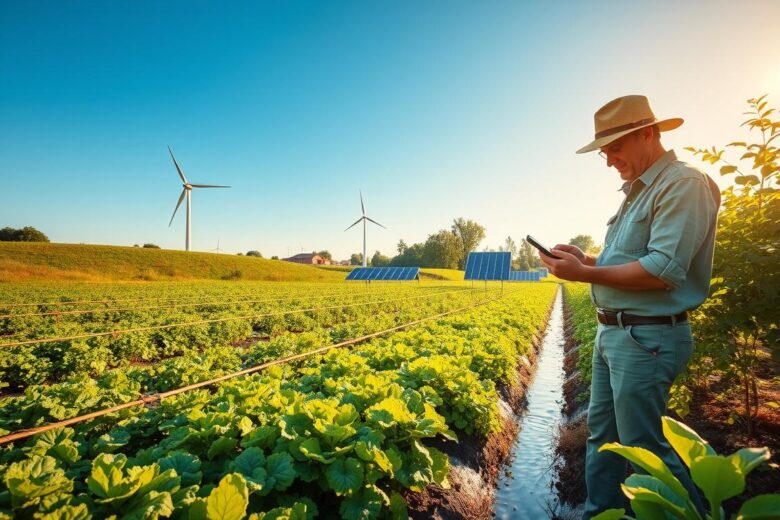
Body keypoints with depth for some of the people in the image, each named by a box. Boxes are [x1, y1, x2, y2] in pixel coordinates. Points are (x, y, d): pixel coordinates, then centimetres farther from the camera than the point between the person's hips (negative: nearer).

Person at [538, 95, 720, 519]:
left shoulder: (684, 184, -13)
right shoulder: (638, 191, 16)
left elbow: (663, 269, -23)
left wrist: (584, 274, -19)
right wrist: (585, 258, 4)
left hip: (648, 338, -10)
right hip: (612, 332, 10)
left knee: (643, 447, 2)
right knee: (600, 433, 17)